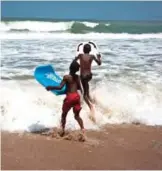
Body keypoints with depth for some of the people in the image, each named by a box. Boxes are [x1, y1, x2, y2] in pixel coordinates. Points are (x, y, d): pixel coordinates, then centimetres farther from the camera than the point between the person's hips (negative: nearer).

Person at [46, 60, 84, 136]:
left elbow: (60, 87, -16)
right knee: (77, 115, 12)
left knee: (64, 114, 16)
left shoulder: (66, 77, -11)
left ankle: (63, 130, 17)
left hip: (70, 97, -4)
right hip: (77, 96, 4)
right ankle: (83, 129, -5)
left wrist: (50, 87, -4)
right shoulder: (77, 77, 6)